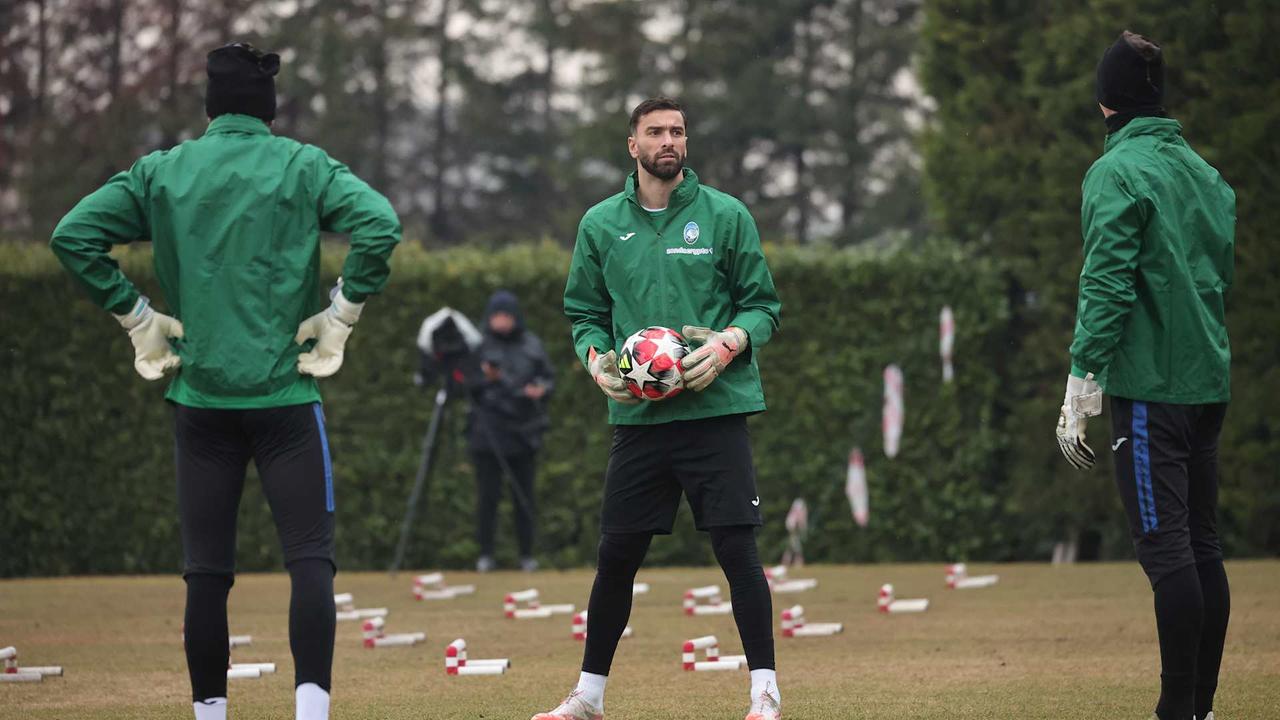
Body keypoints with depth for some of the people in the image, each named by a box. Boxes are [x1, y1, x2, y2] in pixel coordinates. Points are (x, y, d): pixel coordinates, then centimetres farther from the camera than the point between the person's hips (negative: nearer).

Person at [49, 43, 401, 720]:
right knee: (310, 556, -3)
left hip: (198, 394, 2)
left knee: (206, 570, 7)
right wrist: (340, 315, -4)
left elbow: (73, 235, 1)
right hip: (285, 393, -2)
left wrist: (138, 317, 6)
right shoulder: (304, 167, 1)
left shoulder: (161, 171, 7)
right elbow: (380, 225, -13)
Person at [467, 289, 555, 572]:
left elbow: (549, 377, 13)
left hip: (524, 432, 2)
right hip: (488, 430, -2)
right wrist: (484, 378, -17)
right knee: (488, 495, -3)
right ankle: (485, 553, 4)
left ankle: (527, 554, 10)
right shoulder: (480, 345, 1)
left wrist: (541, 389, -8)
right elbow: (466, 387, 1)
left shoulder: (531, 345, 7)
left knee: (524, 495, 4)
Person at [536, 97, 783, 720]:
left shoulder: (725, 216, 2)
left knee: (737, 550, -6)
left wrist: (731, 342, -14)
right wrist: (595, 357, -4)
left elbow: (763, 305, 5)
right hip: (636, 413, 2)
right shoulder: (601, 225, 9)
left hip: (715, 409, -2)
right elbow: (584, 312, 16)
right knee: (616, 555, 7)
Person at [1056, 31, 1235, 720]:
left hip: (1149, 386, -8)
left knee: (1166, 548, -8)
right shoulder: (1204, 171, 14)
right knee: (1202, 545, 11)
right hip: (1210, 381, 8)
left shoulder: (1117, 172, -9)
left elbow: (1105, 288, -16)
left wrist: (1078, 396, -15)